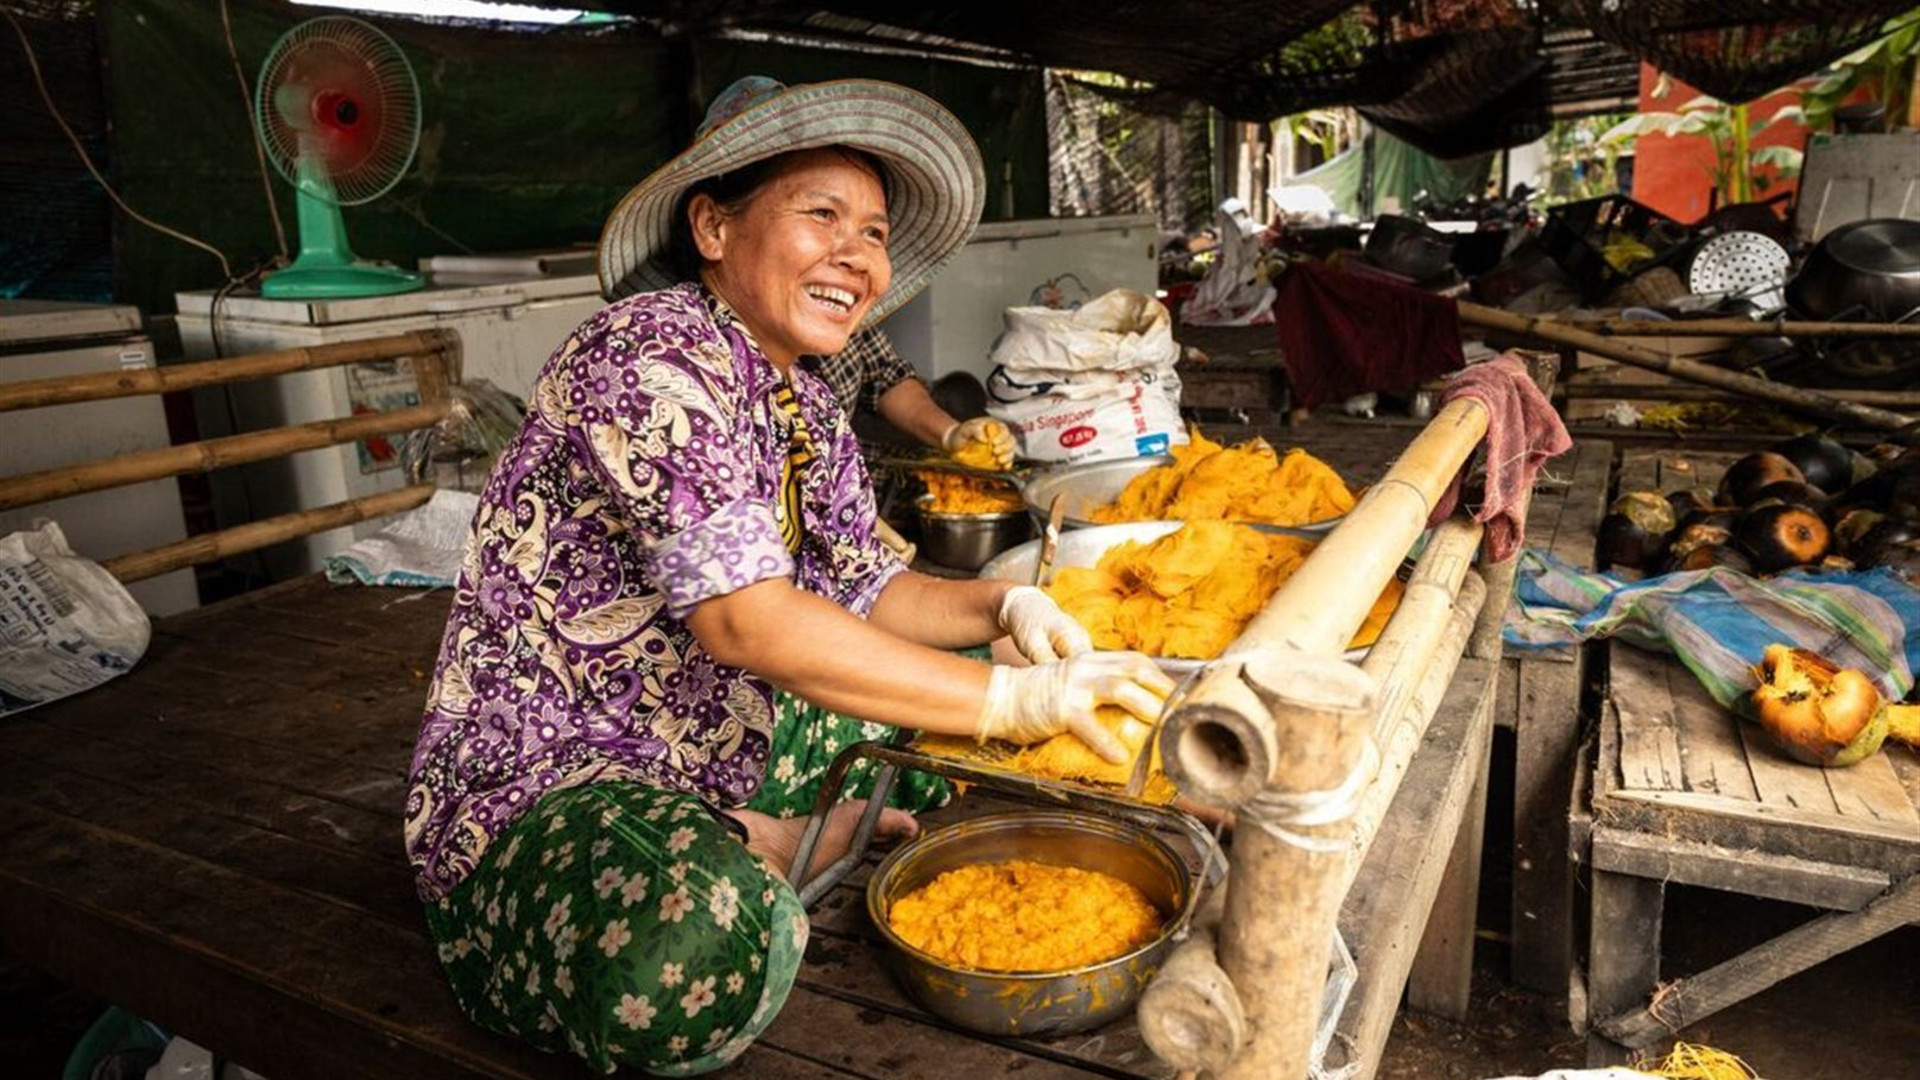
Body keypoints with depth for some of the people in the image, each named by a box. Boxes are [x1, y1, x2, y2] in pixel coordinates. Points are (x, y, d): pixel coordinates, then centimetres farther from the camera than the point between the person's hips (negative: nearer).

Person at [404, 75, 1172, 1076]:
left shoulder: (807, 405, 6)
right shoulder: (653, 352, -21)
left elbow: (867, 592, 10)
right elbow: (748, 620, -30)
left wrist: (1003, 606, -10)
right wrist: (1015, 700, -29)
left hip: (715, 770, 9)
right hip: (541, 779, -8)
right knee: (700, 950, -38)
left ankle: (757, 846, 4)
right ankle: (755, 862, -6)